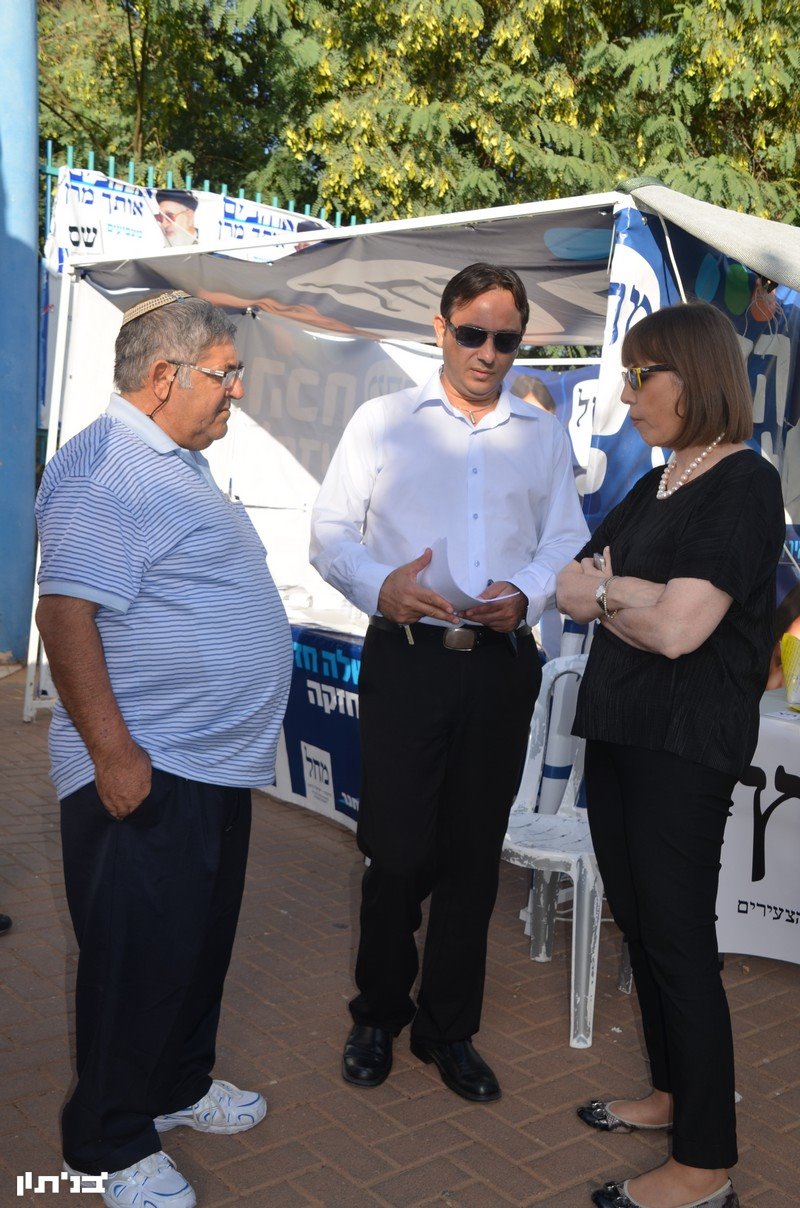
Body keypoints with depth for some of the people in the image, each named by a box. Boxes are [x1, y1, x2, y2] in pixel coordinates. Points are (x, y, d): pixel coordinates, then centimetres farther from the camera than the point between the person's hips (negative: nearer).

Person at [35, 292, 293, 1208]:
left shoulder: (179, 464, 15)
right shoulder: (106, 467, -18)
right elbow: (67, 611, -25)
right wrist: (113, 752, -26)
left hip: (216, 766, 10)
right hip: (146, 775, -10)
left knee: (201, 943, 21)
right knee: (138, 958, 3)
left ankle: (179, 1087, 41)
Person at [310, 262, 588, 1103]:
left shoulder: (542, 435, 13)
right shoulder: (382, 421, 6)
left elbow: (565, 543, 10)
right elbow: (331, 530, 1)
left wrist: (525, 595, -11)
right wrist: (379, 586, -19)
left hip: (501, 663, 3)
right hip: (406, 657, -2)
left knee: (474, 855, 10)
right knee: (397, 850, -1)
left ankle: (448, 1029, 27)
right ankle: (378, 1015, 25)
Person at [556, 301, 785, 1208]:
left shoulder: (743, 484, -13)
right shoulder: (653, 486, 14)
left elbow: (675, 628, -22)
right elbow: (567, 585, 7)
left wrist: (602, 594, -3)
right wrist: (632, 594, -13)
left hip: (686, 743, -8)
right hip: (618, 727, 8)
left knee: (677, 937, -2)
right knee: (638, 921, 16)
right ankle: (674, 1091, 34)